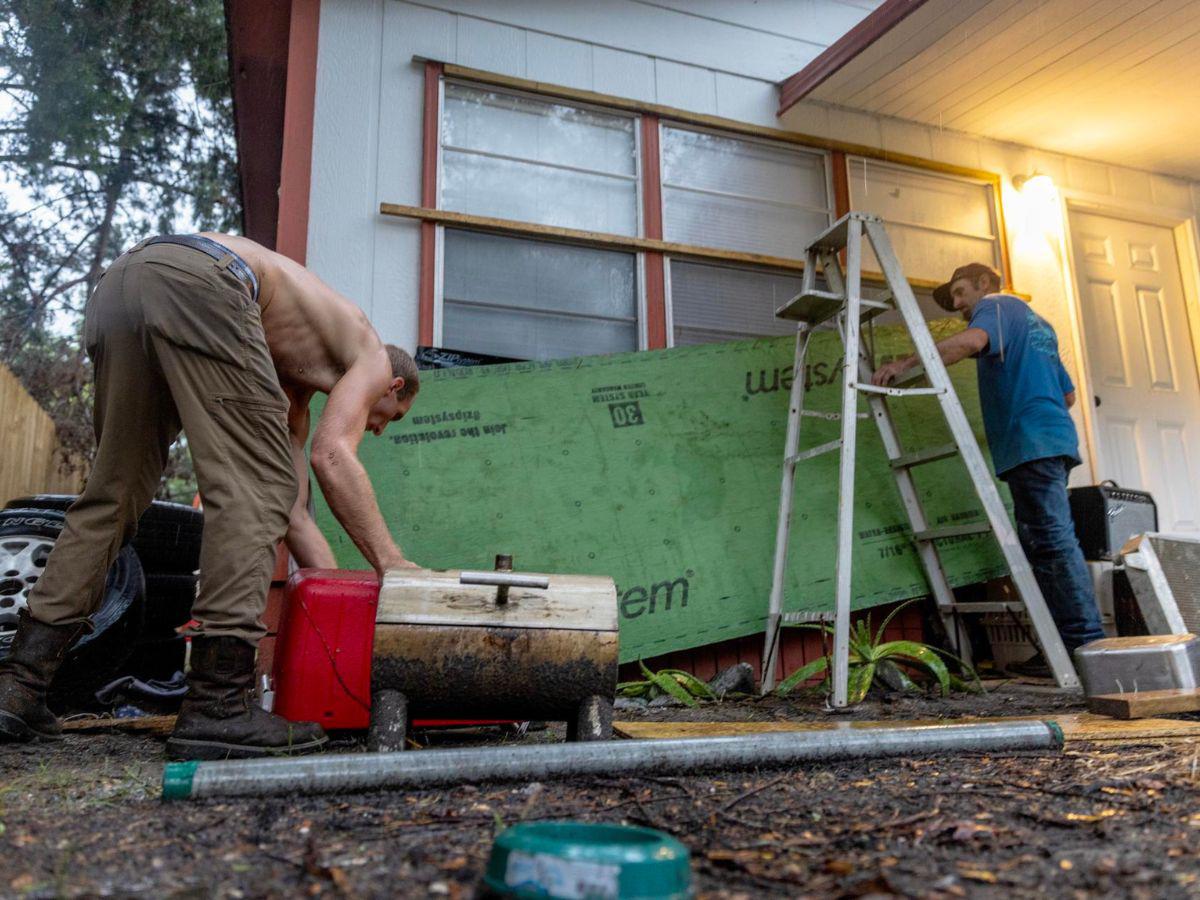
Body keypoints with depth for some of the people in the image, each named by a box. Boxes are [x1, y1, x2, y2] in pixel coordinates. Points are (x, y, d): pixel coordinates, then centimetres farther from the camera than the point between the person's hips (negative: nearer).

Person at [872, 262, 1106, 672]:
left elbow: (970, 341, -23)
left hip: (1030, 442, -10)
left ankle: (1086, 642, -11)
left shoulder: (997, 306, 3)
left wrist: (905, 364, -24)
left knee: (1052, 541, -11)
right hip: (1055, 439, 10)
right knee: (1045, 543, 9)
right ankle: (1067, 643, 10)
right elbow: (1068, 394, 32)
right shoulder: (1037, 323, 31)